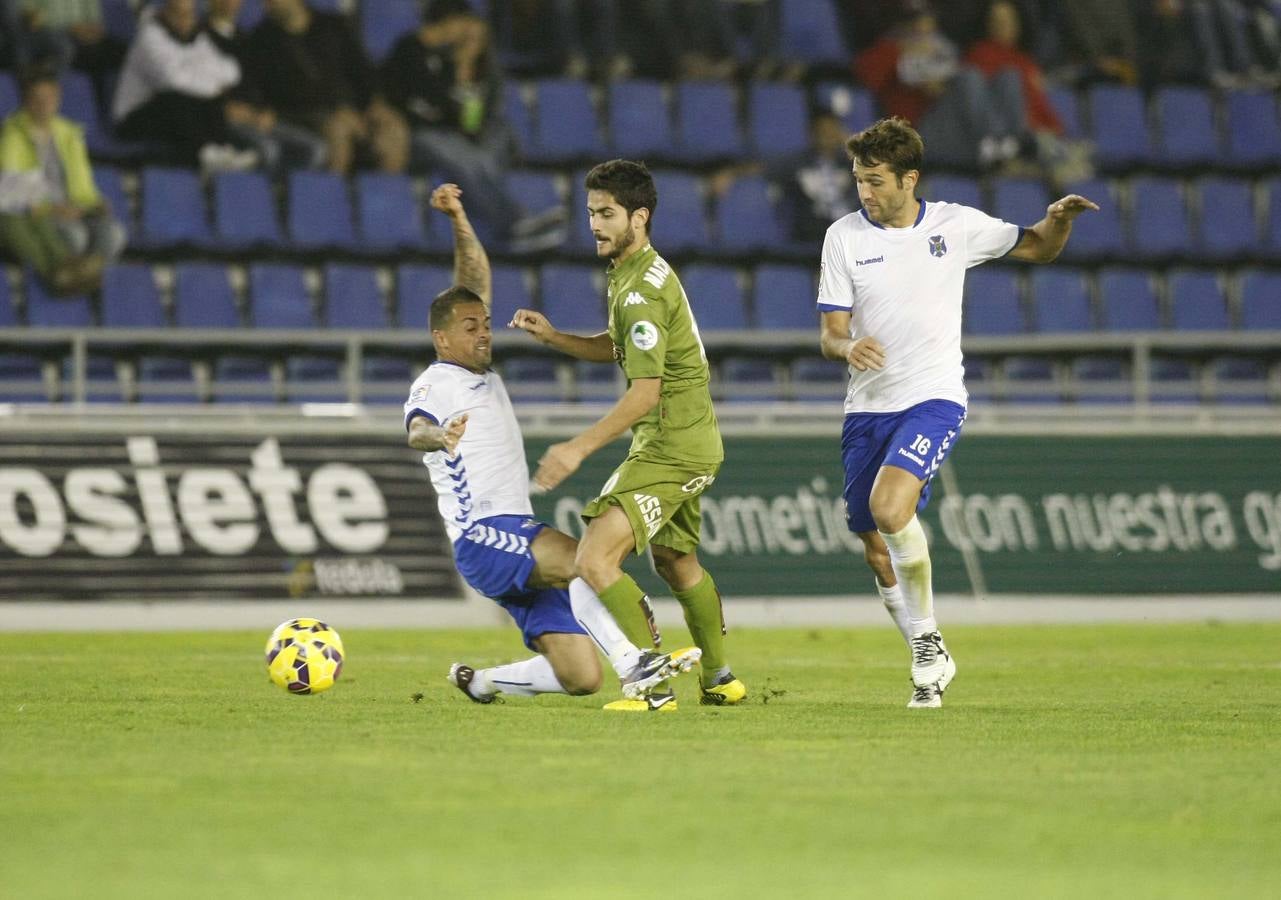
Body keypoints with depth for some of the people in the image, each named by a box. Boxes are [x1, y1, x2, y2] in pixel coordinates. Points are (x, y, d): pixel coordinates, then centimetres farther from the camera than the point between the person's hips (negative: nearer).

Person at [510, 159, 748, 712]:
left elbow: (645, 392, -24)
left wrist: (579, 448, -24)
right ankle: (720, 682, 42)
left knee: (595, 560, -18)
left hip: (669, 447, -11)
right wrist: (553, 337, 8)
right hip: (692, 443, 11)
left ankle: (656, 687, -17)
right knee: (676, 562, 27)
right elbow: (618, 348, 24)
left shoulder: (642, 292, -20)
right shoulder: (638, 273, 12)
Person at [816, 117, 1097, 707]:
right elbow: (829, 334, -1)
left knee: (889, 507, -28)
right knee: (876, 548, 5)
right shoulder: (844, 237, 1)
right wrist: (847, 347, -26)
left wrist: (1059, 221, -9)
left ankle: (926, 637, -10)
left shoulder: (956, 225, 0)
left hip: (933, 397, -3)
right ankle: (930, 661, 25)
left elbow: (1037, 248, 14)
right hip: (867, 407, 3)